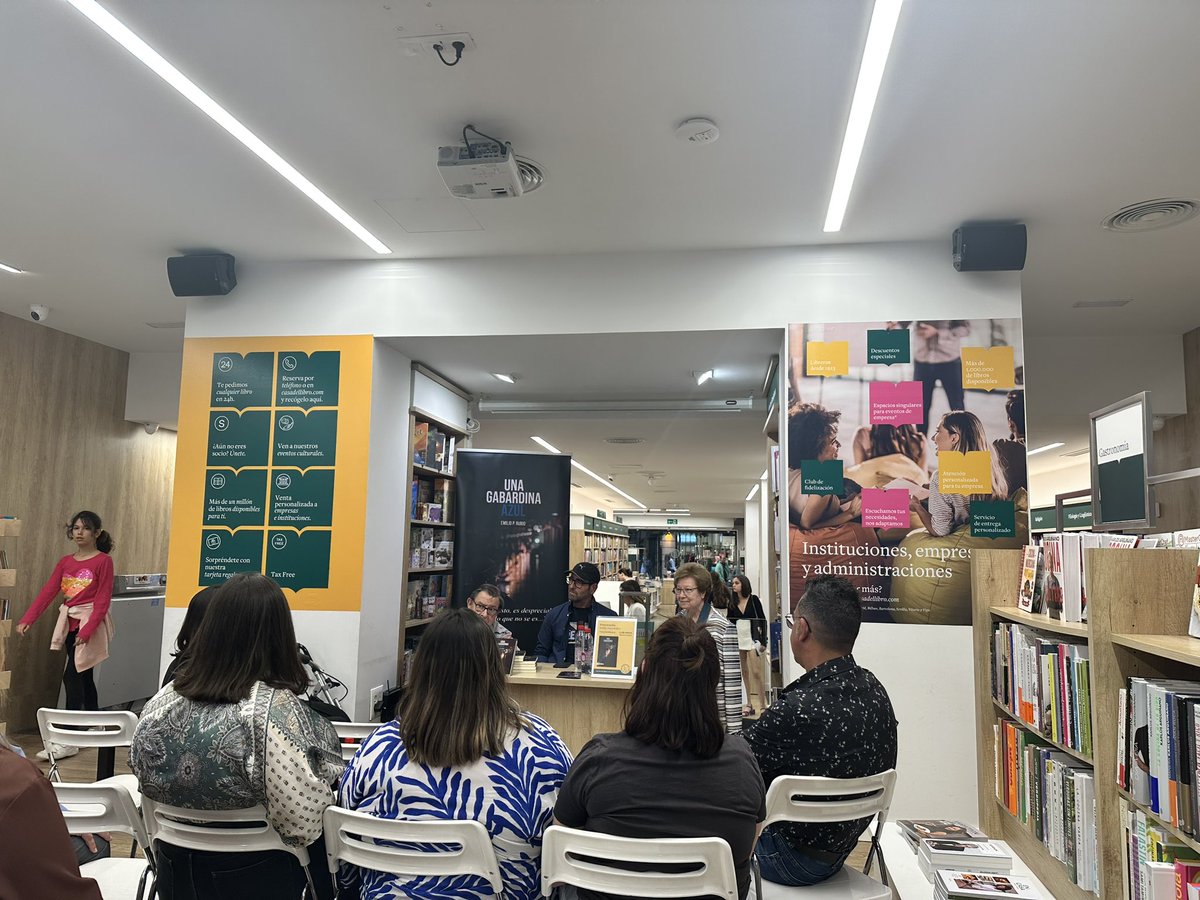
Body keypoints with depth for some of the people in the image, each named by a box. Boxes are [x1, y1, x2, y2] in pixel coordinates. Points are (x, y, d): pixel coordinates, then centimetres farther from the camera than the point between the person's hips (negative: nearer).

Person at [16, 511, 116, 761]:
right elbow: (47, 591, 2)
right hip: (68, 622, 7)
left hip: (90, 622, -7)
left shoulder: (103, 561, -9)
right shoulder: (65, 562, 10)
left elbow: (103, 600, -13)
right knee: (82, 676, 14)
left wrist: (87, 630, -20)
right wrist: (27, 619, -9)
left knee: (71, 675, -12)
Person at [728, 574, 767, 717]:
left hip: (753, 637, -4)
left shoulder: (753, 599, -3)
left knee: (756, 672, -10)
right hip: (738, 639, 4)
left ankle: (762, 704, -4)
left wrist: (763, 640, -7)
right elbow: (729, 622, 10)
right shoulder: (732, 603, 7)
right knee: (744, 671, 8)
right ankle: (749, 704, 15)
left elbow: (762, 620, -2)